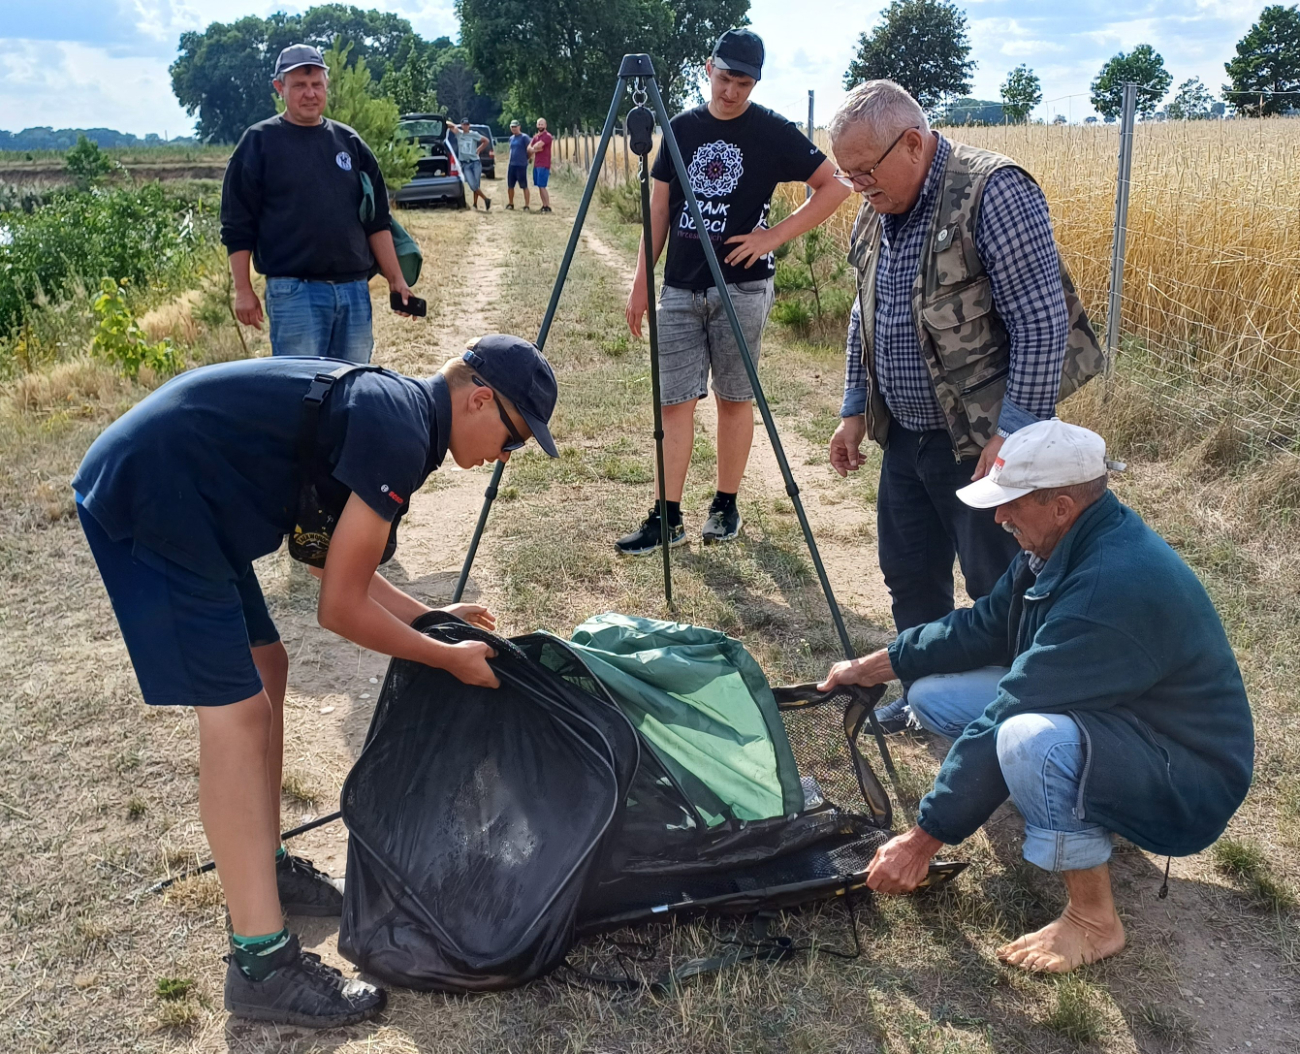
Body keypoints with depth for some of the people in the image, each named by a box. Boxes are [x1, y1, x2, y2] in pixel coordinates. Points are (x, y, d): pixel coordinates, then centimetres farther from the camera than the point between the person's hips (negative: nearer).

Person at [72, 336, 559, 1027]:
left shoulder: (389, 407, 12)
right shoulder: (400, 434, -18)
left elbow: (337, 566, 21)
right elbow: (340, 608, -13)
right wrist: (451, 659, -2)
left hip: (181, 496, 11)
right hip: (147, 494, -11)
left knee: (264, 669, 16)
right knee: (235, 712, -11)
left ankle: (263, 868, 29)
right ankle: (261, 963, -5)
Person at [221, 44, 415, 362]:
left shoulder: (349, 142, 13)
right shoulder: (259, 142, 2)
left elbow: (378, 220, 14)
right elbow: (238, 226, 0)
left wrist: (396, 279, 8)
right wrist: (243, 290, -5)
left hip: (355, 289, 4)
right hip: (293, 291, -4)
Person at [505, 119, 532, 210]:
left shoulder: (524, 137, -8)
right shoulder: (511, 138, 14)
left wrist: (526, 158, 1)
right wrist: (510, 161, 17)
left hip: (521, 165, -7)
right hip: (511, 165, 7)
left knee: (524, 186, -3)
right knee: (510, 185, 11)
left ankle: (526, 205, -1)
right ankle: (511, 203, 25)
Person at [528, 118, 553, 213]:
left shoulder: (547, 136, -11)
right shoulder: (535, 136, 16)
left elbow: (537, 146, -19)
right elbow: (529, 148, 8)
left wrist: (532, 149, 2)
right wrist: (534, 149, -13)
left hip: (544, 165, -8)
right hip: (536, 165, 8)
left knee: (542, 186, -11)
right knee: (539, 186, 9)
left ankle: (548, 207, -8)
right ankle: (544, 206, 14)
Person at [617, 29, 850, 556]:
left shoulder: (773, 132, -3)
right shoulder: (682, 127, 8)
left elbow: (834, 187, -2)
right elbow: (659, 209, 11)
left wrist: (774, 236, -10)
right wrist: (641, 280, 6)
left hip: (741, 286, -3)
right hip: (680, 287, 3)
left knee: (734, 399, 5)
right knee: (676, 401, 1)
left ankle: (726, 506, 18)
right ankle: (667, 517, 5)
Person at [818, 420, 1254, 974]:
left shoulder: (1113, 586, -33)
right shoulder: (1067, 543, -4)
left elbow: (1003, 727, -31)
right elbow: (983, 626, 10)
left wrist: (923, 840, -24)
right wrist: (874, 666, 8)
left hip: (1184, 787, -9)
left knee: (1027, 737, -39)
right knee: (932, 694, 3)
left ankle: (1094, 919, -13)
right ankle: (1080, 814, 11)